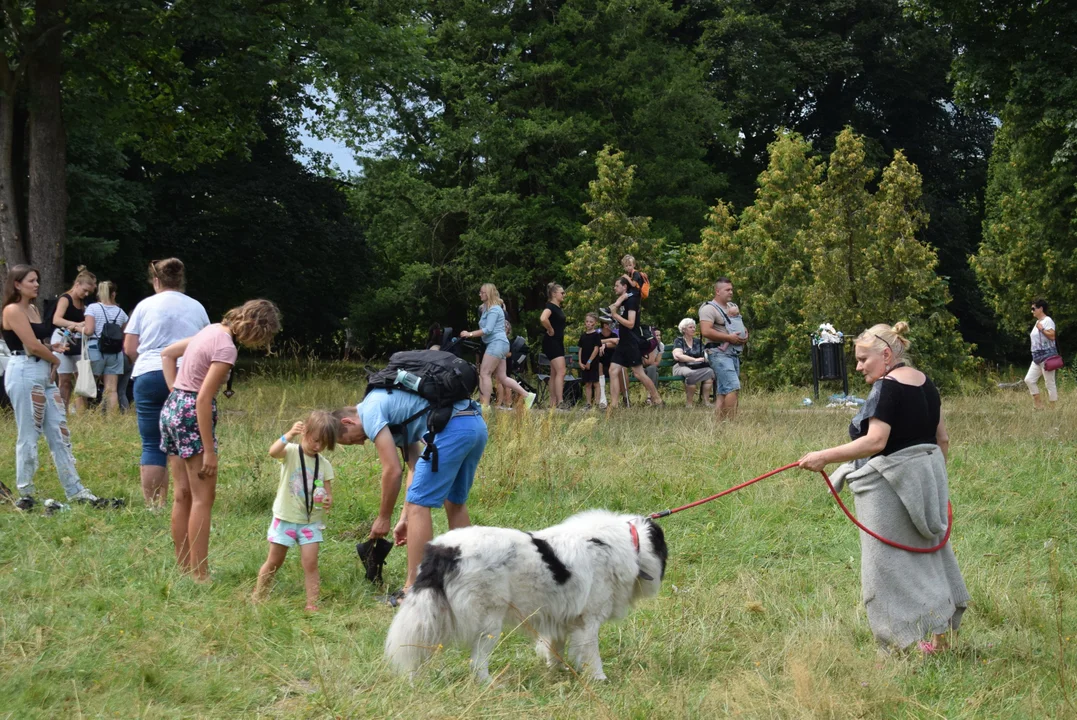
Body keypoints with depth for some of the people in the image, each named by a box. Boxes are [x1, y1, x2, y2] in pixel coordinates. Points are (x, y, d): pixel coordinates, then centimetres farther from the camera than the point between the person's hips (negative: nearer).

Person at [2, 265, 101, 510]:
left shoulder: (33, 309, 17)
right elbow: (32, 345, -16)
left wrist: (52, 347, 0)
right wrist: (55, 358, -1)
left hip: (44, 374, 9)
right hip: (24, 373, -9)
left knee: (59, 432, 8)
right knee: (29, 435, -4)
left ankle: (74, 489, 11)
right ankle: (25, 494, 4)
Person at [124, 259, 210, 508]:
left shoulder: (145, 306, 5)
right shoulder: (196, 307, 12)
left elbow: (129, 349, 4)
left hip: (150, 376, -1)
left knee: (152, 445, 2)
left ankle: (153, 504, -1)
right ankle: (184, 503, 0)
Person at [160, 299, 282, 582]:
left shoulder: (214, 330, 10)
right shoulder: (226, 348, -17)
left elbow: (167, 354, 21)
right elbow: (203, 399, -21)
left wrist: (175, 391, 15)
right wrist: (209, 451, -18)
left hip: (172, 407, 9)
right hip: (192, 414, -9)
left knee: (183, 495, 14)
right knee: (203, 497, -3)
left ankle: (183, 569, 20)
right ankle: (199, 576, -3)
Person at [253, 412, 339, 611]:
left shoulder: (325, 465, 2)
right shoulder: (291, 452, -10)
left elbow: (327, 493, 3)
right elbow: (273, 452, -32)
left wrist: (328, 501, -21)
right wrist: (290, 435, -45)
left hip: (311, 522, 2)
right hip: (285, 518, -2)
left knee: (310, 563, -6)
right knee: (274, 562, 10)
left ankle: (312, 604, -2)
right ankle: (257, 598, 25)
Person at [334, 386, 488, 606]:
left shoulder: (370, 411, 2)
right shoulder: (389, 402, 30)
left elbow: (393, 471, -2)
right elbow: (415, 468, 27)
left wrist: (383, 518, 10)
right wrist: (404, 518, 25)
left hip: (452, 427, -10)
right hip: (477, 424, 10)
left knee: (419, 504, -3)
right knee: (455, 503, 22)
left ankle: (414, 591, -2)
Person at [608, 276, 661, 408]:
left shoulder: (631, 300, -11)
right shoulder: (622, 301, 16)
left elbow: (630, 324, -18)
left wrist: (615, 315, -17)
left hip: (632, 342, -9)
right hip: (623, 342, 9)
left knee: (638, 373, -7)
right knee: (613, 371, 0)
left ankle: (657, 400, 5)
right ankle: (613, 405, -2)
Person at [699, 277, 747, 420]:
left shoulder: (732, 306, 20)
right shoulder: (709, 308, -8)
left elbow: (741, 326, 31)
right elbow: (706, 331, -20)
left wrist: (745, 334, 7)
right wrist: (729, 337, -19)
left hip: (734, 353, 9)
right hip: (719, 353, -9)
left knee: (723, 392, 7)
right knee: (732, 387, -19)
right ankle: (731, 421, -19)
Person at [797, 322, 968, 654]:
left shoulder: (887, 387, -17)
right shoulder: (924, 382, 11)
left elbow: (875, 442, -26)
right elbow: (942, 439, 16)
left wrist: (825, 457, -26)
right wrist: (934, 479, 26)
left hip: (892, 484, -9)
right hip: (927, 473, 9)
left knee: (889, 562, -3)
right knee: (926, 551, 17)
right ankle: (944, 627, 22)